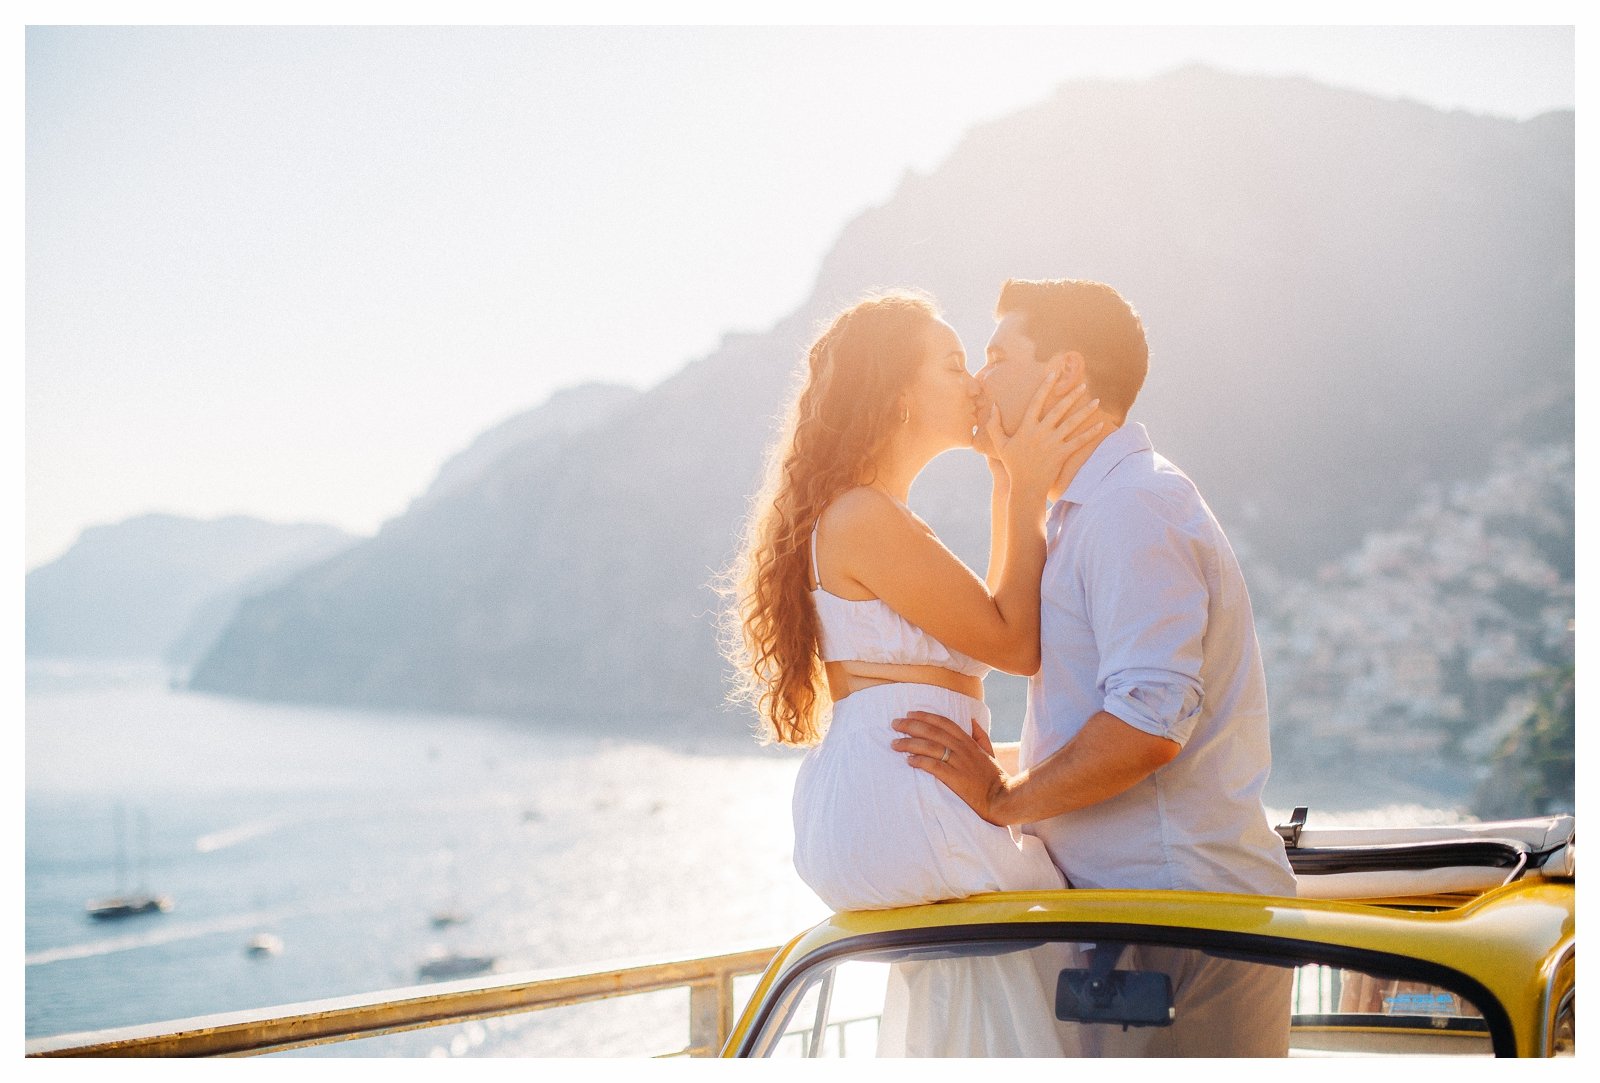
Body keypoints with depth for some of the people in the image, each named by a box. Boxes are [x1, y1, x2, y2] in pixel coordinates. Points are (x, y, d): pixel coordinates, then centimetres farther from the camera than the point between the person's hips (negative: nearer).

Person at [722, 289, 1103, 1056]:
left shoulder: (876, 516, 20)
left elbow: (987, 621, 24)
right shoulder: (864, 519, -13)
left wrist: (1010, 485, 22)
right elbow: (1017, 643, -9)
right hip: (895, 810, -11)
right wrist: (1026, 492, -4)